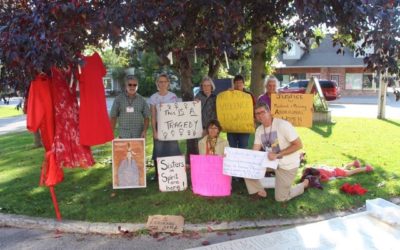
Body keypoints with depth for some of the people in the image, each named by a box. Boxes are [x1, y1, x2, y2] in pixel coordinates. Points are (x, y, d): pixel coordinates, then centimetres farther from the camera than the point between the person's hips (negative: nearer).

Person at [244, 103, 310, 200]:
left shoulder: (282, 125, -22)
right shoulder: (259, 130, -1)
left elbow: (299, 145, -22)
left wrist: (277, 154, -27)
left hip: (287, 165, -6)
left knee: (280, 198, -1)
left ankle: (305, 184, 23)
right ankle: (260, 191, 11)